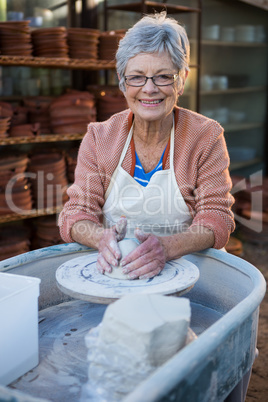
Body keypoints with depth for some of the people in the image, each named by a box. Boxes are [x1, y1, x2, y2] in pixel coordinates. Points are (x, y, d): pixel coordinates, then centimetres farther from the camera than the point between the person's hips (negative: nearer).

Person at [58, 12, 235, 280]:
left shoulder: (206, 137, -2)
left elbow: (216, 220, -8)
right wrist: (103, 238, -26)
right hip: (113, 267, 1)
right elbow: (76, 214, -2)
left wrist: (166, 247, -30)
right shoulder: (98, 137, 3)